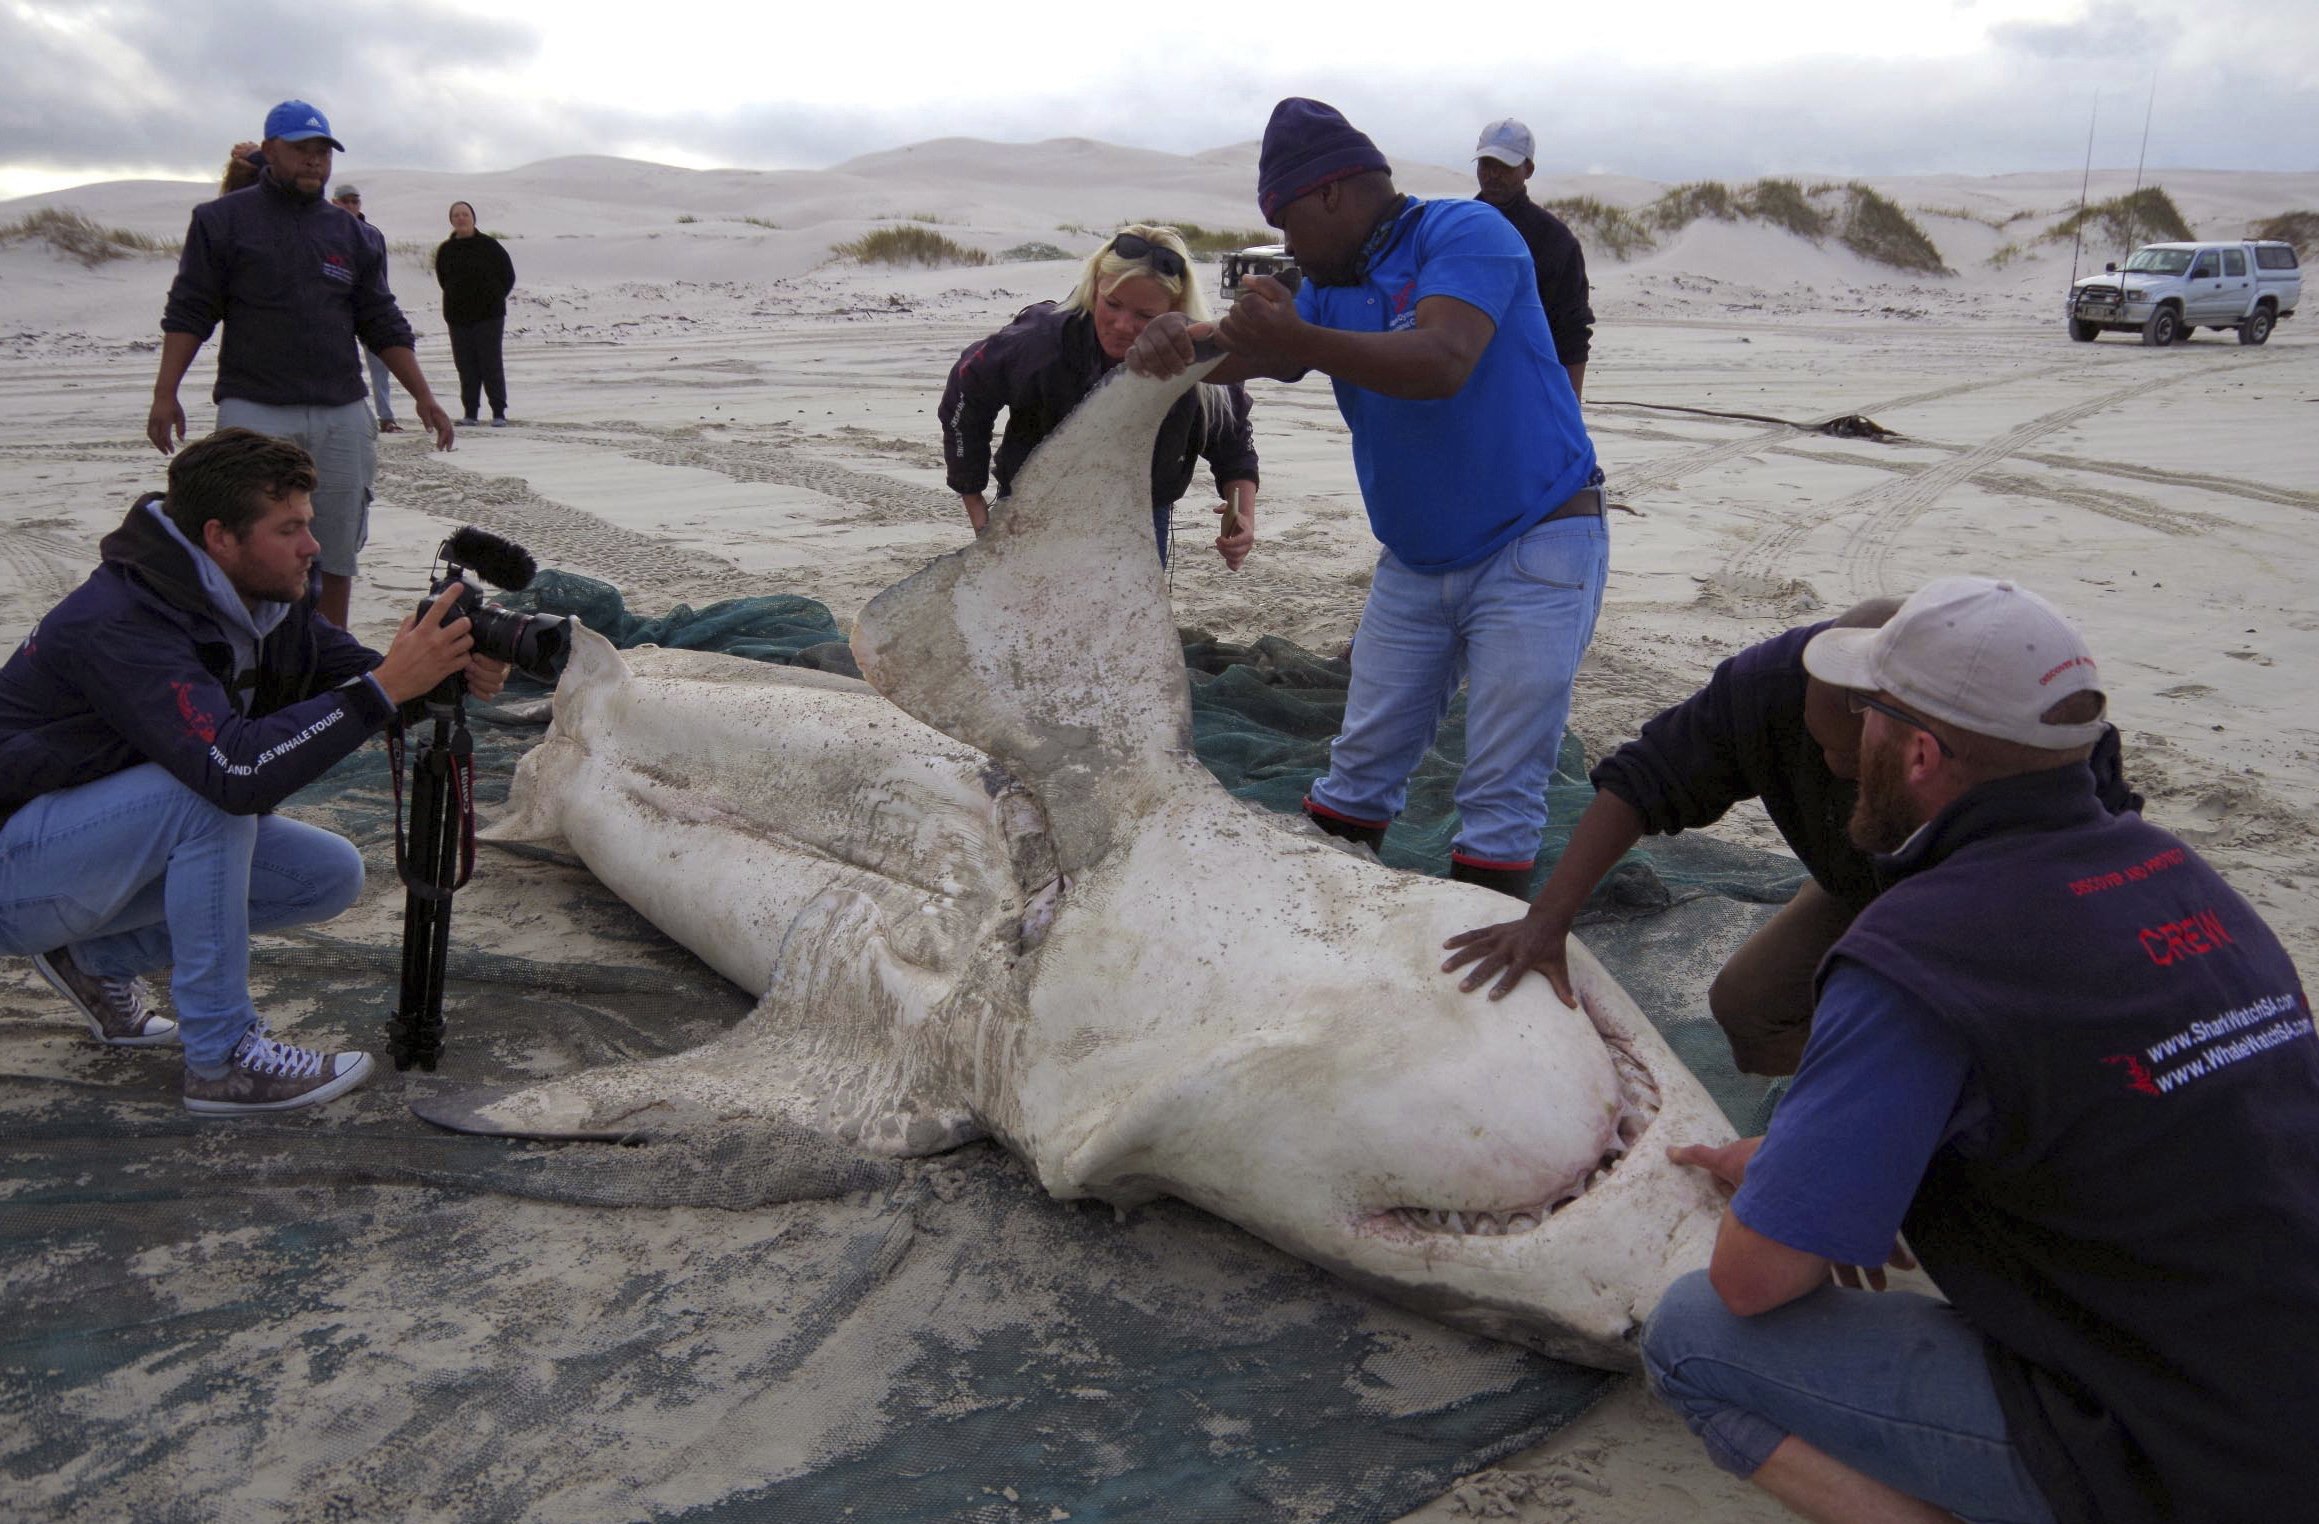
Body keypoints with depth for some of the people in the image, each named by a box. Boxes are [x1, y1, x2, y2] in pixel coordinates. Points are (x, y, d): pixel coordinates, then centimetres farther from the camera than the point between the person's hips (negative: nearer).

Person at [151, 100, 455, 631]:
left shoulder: (352, 235, 16)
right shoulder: (223, 220, 5)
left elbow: (383, 325, 16)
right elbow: (188, 313, 3)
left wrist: (424, 398, 9)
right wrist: (165, 394, -5)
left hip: (342, 416, 4)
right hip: (254, 411, -3)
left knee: (336, 555, 5)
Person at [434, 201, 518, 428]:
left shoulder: (489, 245, -2)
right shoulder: (445, 250, 6)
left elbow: (508, 276, 4)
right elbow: (443, 280, 19)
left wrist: (493, 299, 5)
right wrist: (458, 299, 12)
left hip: (489, 315, -3)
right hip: (457, 316, 3)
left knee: (491, 364, -6)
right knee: (465, 366, 3)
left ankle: (499, 413, -1)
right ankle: (470, 412, 7)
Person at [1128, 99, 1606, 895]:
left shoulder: (1464, 233, -13)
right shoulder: (1333, 288, 10)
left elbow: (1442, 363, -29)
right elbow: (1243, 357, 0)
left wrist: (1299, 340, -38)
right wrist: (1177, 338, -23)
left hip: (1535, 549, -7)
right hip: (1415, 563, 7)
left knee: (1500, 799, -4)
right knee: (1358, 770, 10)